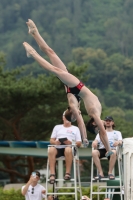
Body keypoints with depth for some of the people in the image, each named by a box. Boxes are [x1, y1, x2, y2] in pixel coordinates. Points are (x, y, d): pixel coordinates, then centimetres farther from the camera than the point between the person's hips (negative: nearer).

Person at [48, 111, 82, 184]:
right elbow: (51, 140, 21)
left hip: (69, 147, -1)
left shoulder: (75, 128, 25)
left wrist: (71, 143, -8)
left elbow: (79, 143, 14)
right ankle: (52, 174, -42)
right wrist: (55, 142, -4)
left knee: (68, 150, -41)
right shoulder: (57, 127, 30)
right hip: (58, 147, 1)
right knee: (51, 150, -37)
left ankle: (68, 172, -38)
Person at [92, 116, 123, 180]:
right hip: (102, 149, 1)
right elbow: (96, 141, 11)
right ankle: (100, 173, -33)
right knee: (94, 152, -35)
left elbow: (120, 142, 7)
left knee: (113, 152, -41)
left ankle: (110, 172, -29)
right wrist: (94, 143, -16)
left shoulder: (117, 133, 25)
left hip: (112, 149, -1)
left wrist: (118, 142, -20)